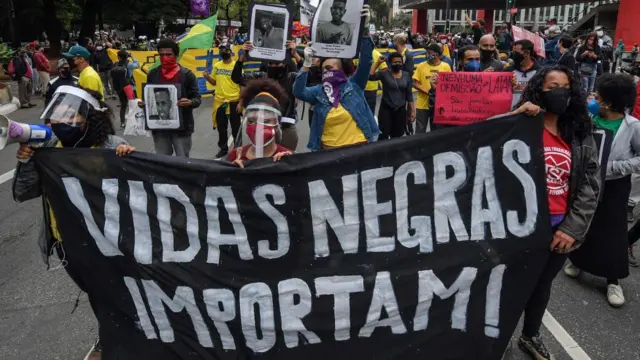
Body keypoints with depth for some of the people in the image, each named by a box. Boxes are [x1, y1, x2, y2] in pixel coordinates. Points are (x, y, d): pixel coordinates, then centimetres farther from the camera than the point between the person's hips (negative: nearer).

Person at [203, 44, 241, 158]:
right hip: (219, 101, 4)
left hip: (233, 101, -4)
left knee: (235, 127, 8)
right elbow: (214, 82, 14)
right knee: (221, 127, 14)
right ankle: (223, 148, 28)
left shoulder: (236, 66, -8)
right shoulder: (216, 65, 6)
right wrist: (207, 76, -7)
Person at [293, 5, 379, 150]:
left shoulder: (354, 84, -3)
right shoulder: (319, 91, 2)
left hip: (357, 147, -2)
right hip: (328, 149, 2)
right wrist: (307, 63, -21)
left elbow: (366, 61, -14)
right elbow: (298, 91, -13)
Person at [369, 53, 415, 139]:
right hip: (386, 109, -3)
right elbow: (370, 76, -21)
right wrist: (377, 62, -17)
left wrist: (412, 110, 5)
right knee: (383, 136, -7)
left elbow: (409, 95, 8)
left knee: (397, 137, 11)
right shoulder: (384, 74, -5)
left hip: (401, 110, 3)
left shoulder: (406, 75, 5)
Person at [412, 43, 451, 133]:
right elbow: (415, 83, -2)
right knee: (420, 131, 5)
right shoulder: (421, 66, -1)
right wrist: (427, 91, -16)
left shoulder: (446, 66, 1)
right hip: (423, 104, -1)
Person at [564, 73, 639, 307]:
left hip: (614, 187, -3)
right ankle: (577, 260, 40)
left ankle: (613, 280, 20)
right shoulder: (589, 117, -9)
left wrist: (611, 167, -20)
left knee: (613, 231, 5)